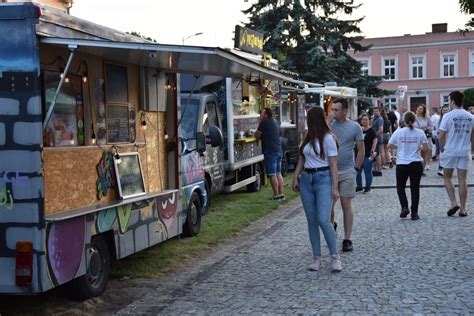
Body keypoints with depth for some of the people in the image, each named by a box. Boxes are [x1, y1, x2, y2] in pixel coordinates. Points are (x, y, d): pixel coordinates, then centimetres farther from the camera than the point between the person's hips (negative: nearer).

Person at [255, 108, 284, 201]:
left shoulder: (264, 123, -9)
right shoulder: (274, 122, 17)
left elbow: (257, 135, -6)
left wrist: (256, 133, 12)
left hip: (270, 151, -9)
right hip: (278, 150, 9)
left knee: (272, 174, -6)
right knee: (278, 173, 12)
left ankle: (276, 195, -6)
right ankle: (281, 193, 14)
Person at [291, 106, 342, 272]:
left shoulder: (328, 138, -5)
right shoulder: (308, 137, 14)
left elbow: (333, 165, -8)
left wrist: (335, 187, -12)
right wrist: (295, 177, 8)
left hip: (323, 179, -6)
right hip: (306, 179, 7)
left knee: (323, 220, -15)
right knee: (311, 221, 4)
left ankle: (335, 256, -3)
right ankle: (317, 258, 10)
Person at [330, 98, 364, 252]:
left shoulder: (355, 127, -1)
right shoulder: (328, 126, 2)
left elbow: (361, 150, 4)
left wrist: (356, 168, -3)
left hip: (347, 171, -1)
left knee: (346, 205, 3)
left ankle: (347, 240, 10)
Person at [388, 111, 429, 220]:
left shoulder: (398, 132, -6)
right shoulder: (420, 132, -3)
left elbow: (389, 145, 0)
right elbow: (425, 147, -3)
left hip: (402, 164, -1)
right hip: (416, 164, 1)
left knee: (400, 187, 15)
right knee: (415, 188, 9)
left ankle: (404, 207, -3)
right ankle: (414, 213, 9)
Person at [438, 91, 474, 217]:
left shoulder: (448, 116, -9)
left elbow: (441, 136, -10)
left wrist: (442, 149, 4)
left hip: (449, 152, -3)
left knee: (447, 178, 11)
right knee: (462, 180, 5)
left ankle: (454, 203, -3)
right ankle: (462, 209, 7)